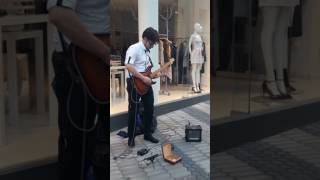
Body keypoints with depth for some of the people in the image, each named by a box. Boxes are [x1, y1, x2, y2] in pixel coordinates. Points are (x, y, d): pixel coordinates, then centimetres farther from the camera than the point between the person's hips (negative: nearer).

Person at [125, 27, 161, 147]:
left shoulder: (147, 51, 13)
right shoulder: (134, 49, -15)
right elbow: (128, 66, -27)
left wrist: (153, 74, 6)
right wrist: (143, 78, -24)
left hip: (146, 84, 8)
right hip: (135, 84, -8)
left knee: (149, 110, 11)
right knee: (133, 111, 0)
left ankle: (147, 134, 24)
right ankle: (131, 137, 11)